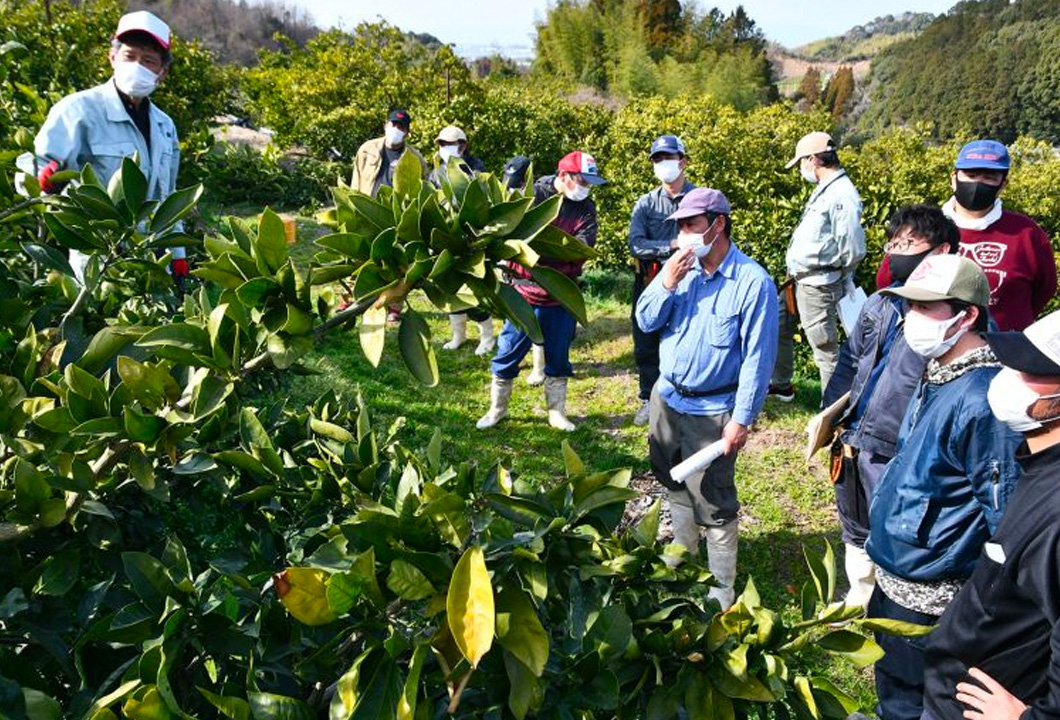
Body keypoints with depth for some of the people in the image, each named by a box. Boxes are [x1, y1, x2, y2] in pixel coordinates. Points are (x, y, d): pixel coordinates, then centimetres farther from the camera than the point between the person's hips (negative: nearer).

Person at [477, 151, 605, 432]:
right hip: (525, 292, -3)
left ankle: (556, 413, 30)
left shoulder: (585, 208, 2)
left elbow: (582, 247, -12)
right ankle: (497, 409, 25)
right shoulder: (532, 195, -6)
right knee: (508, 353, 7)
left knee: (558, 357, 14)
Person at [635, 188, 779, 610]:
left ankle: (722, 592, 18)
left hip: (711, 411, -6)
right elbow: (646, 322, 2)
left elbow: (758, 357, -16)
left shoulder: (753, 282, -17)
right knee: (677, 486, 23)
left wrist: (742, 419, -18)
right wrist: (668, 283, -15)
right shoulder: (678, 266, 0)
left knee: (714, 504, 2)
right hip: (666, 397, 6)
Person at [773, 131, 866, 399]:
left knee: (824, 346, -1)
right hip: (800, 280, 11)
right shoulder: (824, 189, 12)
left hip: (818, 285, -10)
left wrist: (836, 275, -5)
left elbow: (853, 250, -20)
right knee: (778, 326, 22)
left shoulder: (842, 195, -19)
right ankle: (780, 385, 38)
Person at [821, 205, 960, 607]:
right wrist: (829, 412, 12)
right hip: (854, 445, 7)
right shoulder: (881, 304, 8)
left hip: (898, 458, -7)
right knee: (857, 536, 25)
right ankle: (857, 602, 47)